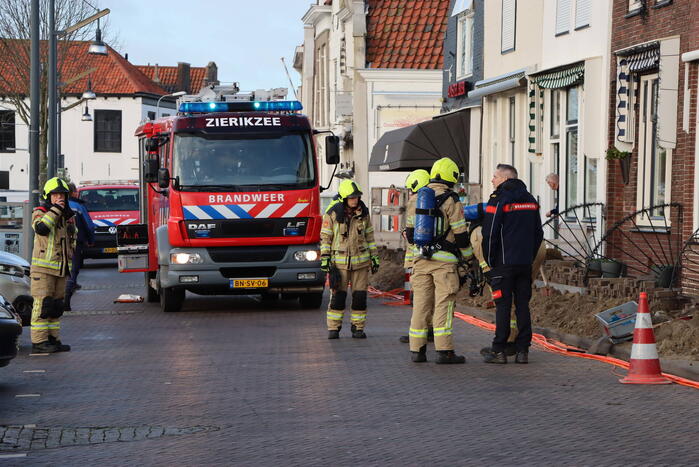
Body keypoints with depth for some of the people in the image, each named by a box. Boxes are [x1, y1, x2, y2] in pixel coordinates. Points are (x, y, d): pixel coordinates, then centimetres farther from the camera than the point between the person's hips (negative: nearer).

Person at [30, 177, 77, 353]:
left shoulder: (69, 216, 15)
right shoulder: (40, 213, -4)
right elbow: (41, 228, -26)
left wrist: (70, 264, 21)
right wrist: (55, 210, -21)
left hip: (61, 268, 7)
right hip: (43, 267, -7)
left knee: (56, 305, 10)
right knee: (42, 304, -11)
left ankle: (53, 339, 15)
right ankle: (38, 342, -11)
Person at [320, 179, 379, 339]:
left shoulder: (363, 213, 6)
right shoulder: (332, 214, -5)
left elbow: (369, 236, 13)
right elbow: (325, 237, 0)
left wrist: (374, 257, 11)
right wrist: (325, 258, -6)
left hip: (360, 261, 3)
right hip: (339, 262, -3)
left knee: (360, 295, 2)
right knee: (338, 295, -4)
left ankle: (358, 328, 11)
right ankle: (333, 328, 5)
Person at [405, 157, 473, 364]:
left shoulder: (417, 199, 10)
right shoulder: (451, 201, -7)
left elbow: (410, 232, 16)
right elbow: (460, 234, -6)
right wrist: (467, 256, 9)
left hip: (421, 259, 5)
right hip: (444, 260, -5)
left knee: (421, 304, 8)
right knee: (443, 304, -5)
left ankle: (417, 350, 8)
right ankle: (444, 351, -7)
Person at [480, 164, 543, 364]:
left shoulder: (499, 199, -8)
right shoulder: (530, 200, 14)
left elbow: (490, 234, -11)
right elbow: (538, 233, 18)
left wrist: (489, 262, -2)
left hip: (504, 263, -6)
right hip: (525, 263, 6)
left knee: (503, 305, -3)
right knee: (523, 305, 7)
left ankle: (499, 351, -2)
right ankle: (522, 351, 6)